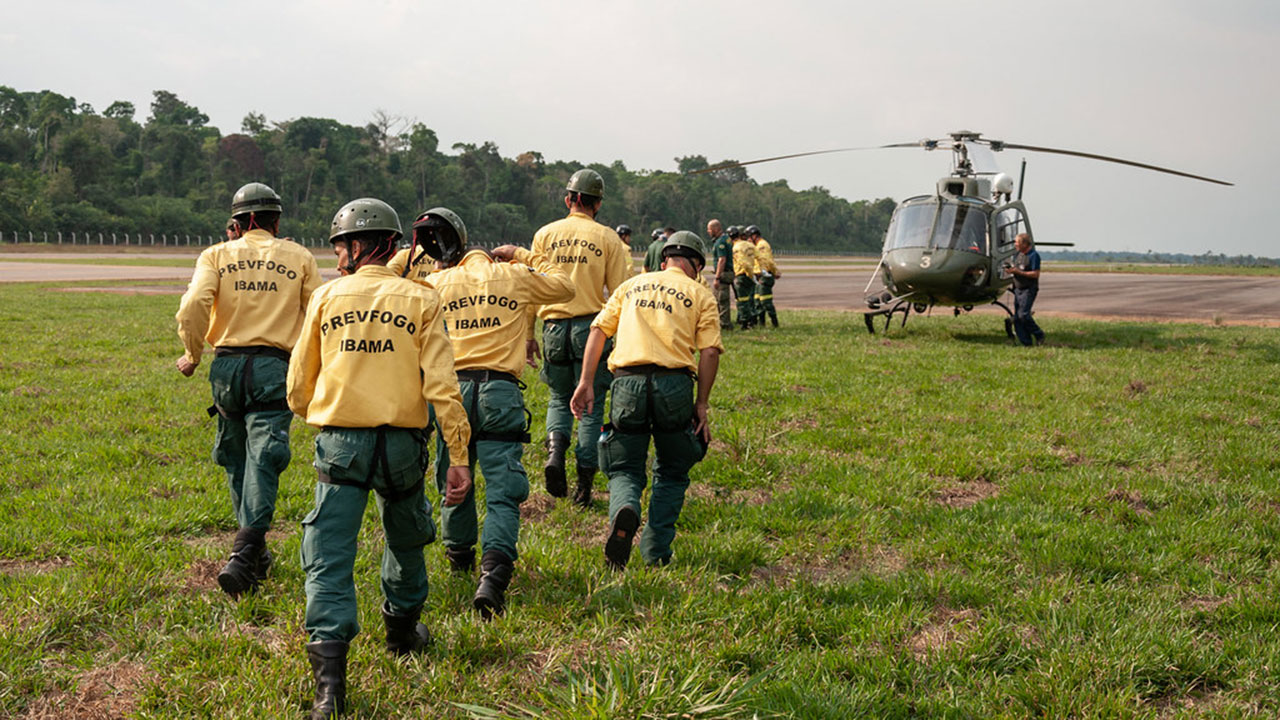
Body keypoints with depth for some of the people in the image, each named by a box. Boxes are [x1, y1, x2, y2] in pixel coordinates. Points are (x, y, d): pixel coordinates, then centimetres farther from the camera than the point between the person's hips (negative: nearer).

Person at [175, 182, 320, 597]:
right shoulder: (299, 258, 10)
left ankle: (254, 552, 23)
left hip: (227, 365, 2)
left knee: (237, 460, 16)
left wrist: (192, 354, 7)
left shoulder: (216, 256, 9)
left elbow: (193, 306, -7)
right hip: (274, 366, -2)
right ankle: (244, 553, -25)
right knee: (263, 460, -9)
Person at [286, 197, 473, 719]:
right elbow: (442, 386, -7)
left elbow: (298, 388, 9)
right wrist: (459, 456, -5)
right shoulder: (419, 300, 1)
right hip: (402, 442, 1)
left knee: (329, 555, -2)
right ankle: (403, 628, 42)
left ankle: (330, 673, -16)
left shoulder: (326, 297, 4)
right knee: (405, 538, 26)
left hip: (339, 441, -1)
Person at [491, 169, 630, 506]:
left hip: (554, 326, 2)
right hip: (591, 325, -2)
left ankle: (555, 449, -7)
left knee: (559, 398, 19)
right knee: (590, 404, 6)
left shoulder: (546, 234, 6)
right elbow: (621, 293, -3)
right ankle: (585, 477, 3)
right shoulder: (607, 239, 0)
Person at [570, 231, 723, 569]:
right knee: (671, 473, 18)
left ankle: (624, 511, -22)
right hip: (673, 383, -1)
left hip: (628, 380, 2)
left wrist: (586, 382, 7)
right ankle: (656, 551, 10)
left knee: (625, 469, 12)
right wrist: (701, 405, 5)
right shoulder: (700, 294, 13)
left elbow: (599, 329, 11)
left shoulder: (631, 286, 22)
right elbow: (709, 351, 2)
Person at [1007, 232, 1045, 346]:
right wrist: (1011, 269, -2)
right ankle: (1025, 342, 7)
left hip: (1029, 289, -8)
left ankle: (1039, 335, 0)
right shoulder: (1018, 254, 13)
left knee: (1023, 314, -17)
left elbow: (1036, 274, -17)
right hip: (1018, 289, 8)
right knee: (1016, 317, 3)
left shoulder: (1033, 256, -12)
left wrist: (1019, 272, -20)